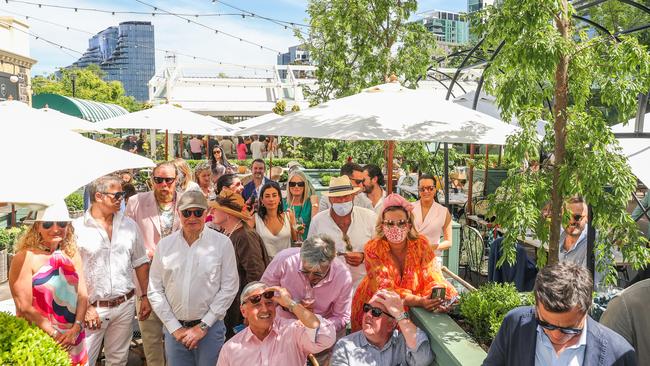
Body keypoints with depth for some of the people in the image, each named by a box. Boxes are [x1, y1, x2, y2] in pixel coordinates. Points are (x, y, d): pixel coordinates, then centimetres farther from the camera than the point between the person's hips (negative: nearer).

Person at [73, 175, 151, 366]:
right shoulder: (77, 228, -7)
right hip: (92, 308, -3)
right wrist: (85, 307, -10)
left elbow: (140, 263, 12)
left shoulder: (130, 225, 6)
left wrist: (145, 296, 8)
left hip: (125, 305, 4)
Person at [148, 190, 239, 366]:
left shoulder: (222, 243, -5)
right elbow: (155, 291, 3)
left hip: (210, 327, -2)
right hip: (174, 329, 2)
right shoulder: (164, 245, 1)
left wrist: (203, 326, -7)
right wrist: (174, 328, -2)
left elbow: (229, 288, -6)